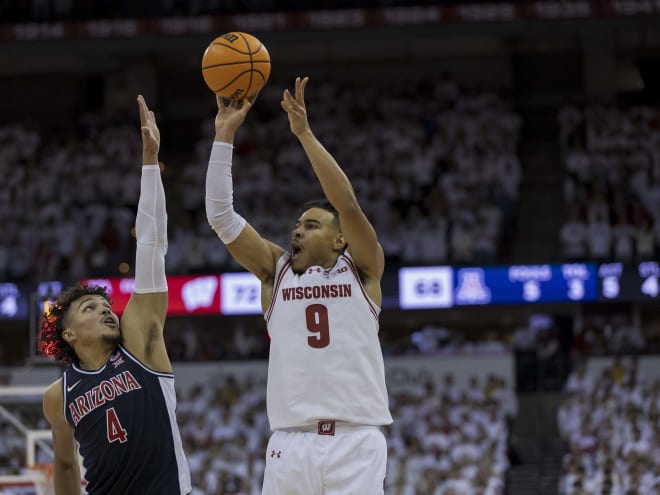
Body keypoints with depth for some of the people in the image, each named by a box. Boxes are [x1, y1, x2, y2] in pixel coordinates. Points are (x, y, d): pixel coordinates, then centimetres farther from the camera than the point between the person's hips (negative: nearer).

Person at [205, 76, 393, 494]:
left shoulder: (362, 269, 7)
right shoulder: (276, 271, 13)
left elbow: (347, 204, -9)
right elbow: (221, 217, 5)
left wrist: (304, 133, -11)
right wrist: (225, 135, -1)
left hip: (356, 443, -2)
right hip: (292, 443, 2)